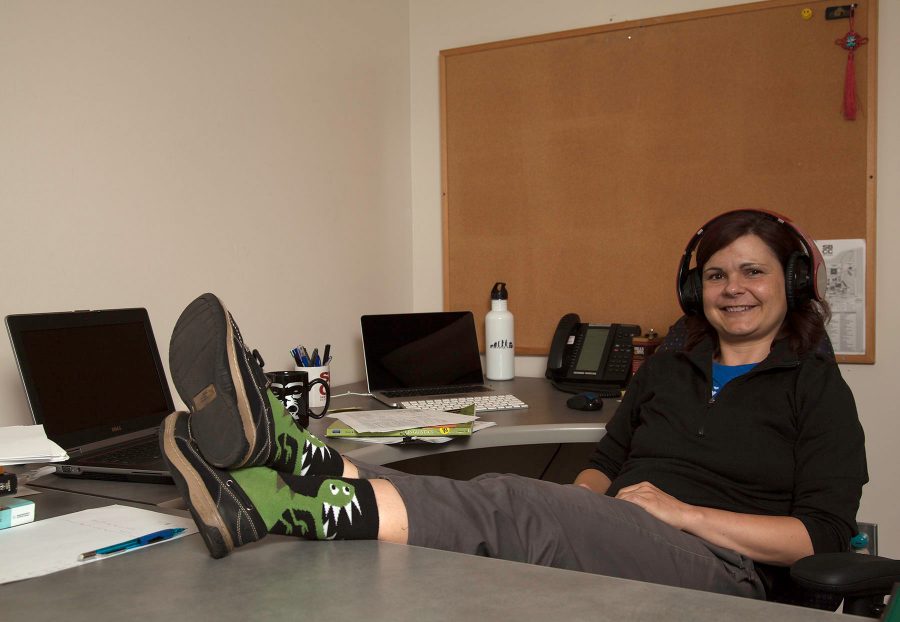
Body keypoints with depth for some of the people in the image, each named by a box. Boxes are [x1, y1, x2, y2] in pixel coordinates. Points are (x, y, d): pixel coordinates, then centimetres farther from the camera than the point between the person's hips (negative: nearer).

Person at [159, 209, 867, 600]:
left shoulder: (816, 388, 9)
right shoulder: (665, 369, 24)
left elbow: (823, 534, 0)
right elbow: (607, 460, 26)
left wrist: (686, 512, -8)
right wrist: (583, 502, 2)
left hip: (718, 571, -5)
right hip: (613, 551, 6)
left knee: (511, 508, -34)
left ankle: (278, 504, -47)